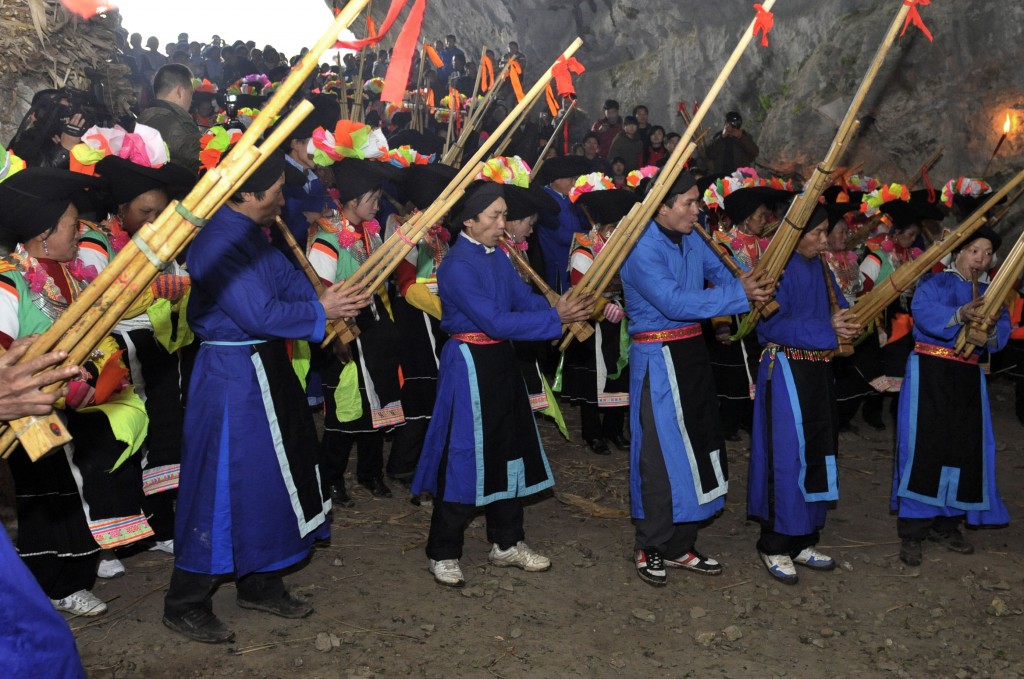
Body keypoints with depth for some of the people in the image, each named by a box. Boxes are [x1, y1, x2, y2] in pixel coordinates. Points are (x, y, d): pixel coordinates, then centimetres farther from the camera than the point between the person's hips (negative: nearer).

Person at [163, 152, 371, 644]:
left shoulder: (251, 236, 10)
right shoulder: (220, 243, -22)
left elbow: (288, 279, 9)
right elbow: (259, 314, -25)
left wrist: (331, 298, -8)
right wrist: (319, 312, -13)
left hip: (265, 369, 10)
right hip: (233, 376, -10)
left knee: (273, 477, 17)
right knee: (224, 485, -1)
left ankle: (261, 584, 33)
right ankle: (185, 604, 15)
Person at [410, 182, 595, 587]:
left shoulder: (496, 257, 9)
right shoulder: (458, 265, -18)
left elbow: (526, 299, 4)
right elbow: (494, 321, -24)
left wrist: (567, 310, -14)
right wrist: (556, 319, -23)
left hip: (500, 360, 9)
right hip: (469, 363, -9)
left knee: (510, 450, 14)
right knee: (463, 456, -1)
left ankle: (506, 543, 29)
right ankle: (443, 554, 13)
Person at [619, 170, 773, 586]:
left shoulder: (691, 239, 9)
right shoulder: (642, 249, -17)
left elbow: (722, 273, 7)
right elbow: (675, 303, -25)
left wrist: (752, 286, -16)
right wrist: (739, 296, -24)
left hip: (692, 352, 8)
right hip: (658, 359, -8)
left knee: (697, 446, 13)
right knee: (661, 454, -2)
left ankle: (680, 545, 25)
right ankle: (650, 549, 14)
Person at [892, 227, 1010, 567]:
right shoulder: (934, 283, 1)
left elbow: (998, 340, 4)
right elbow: (924, 313, -19)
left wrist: (993, 325, -18)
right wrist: (961, 314, -34)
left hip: (968, 377, 6)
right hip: (930, 373, -5)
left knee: (965, 447, 5)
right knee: (924, 446, -9)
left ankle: (946, 523, 19)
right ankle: (912, 532, -5)